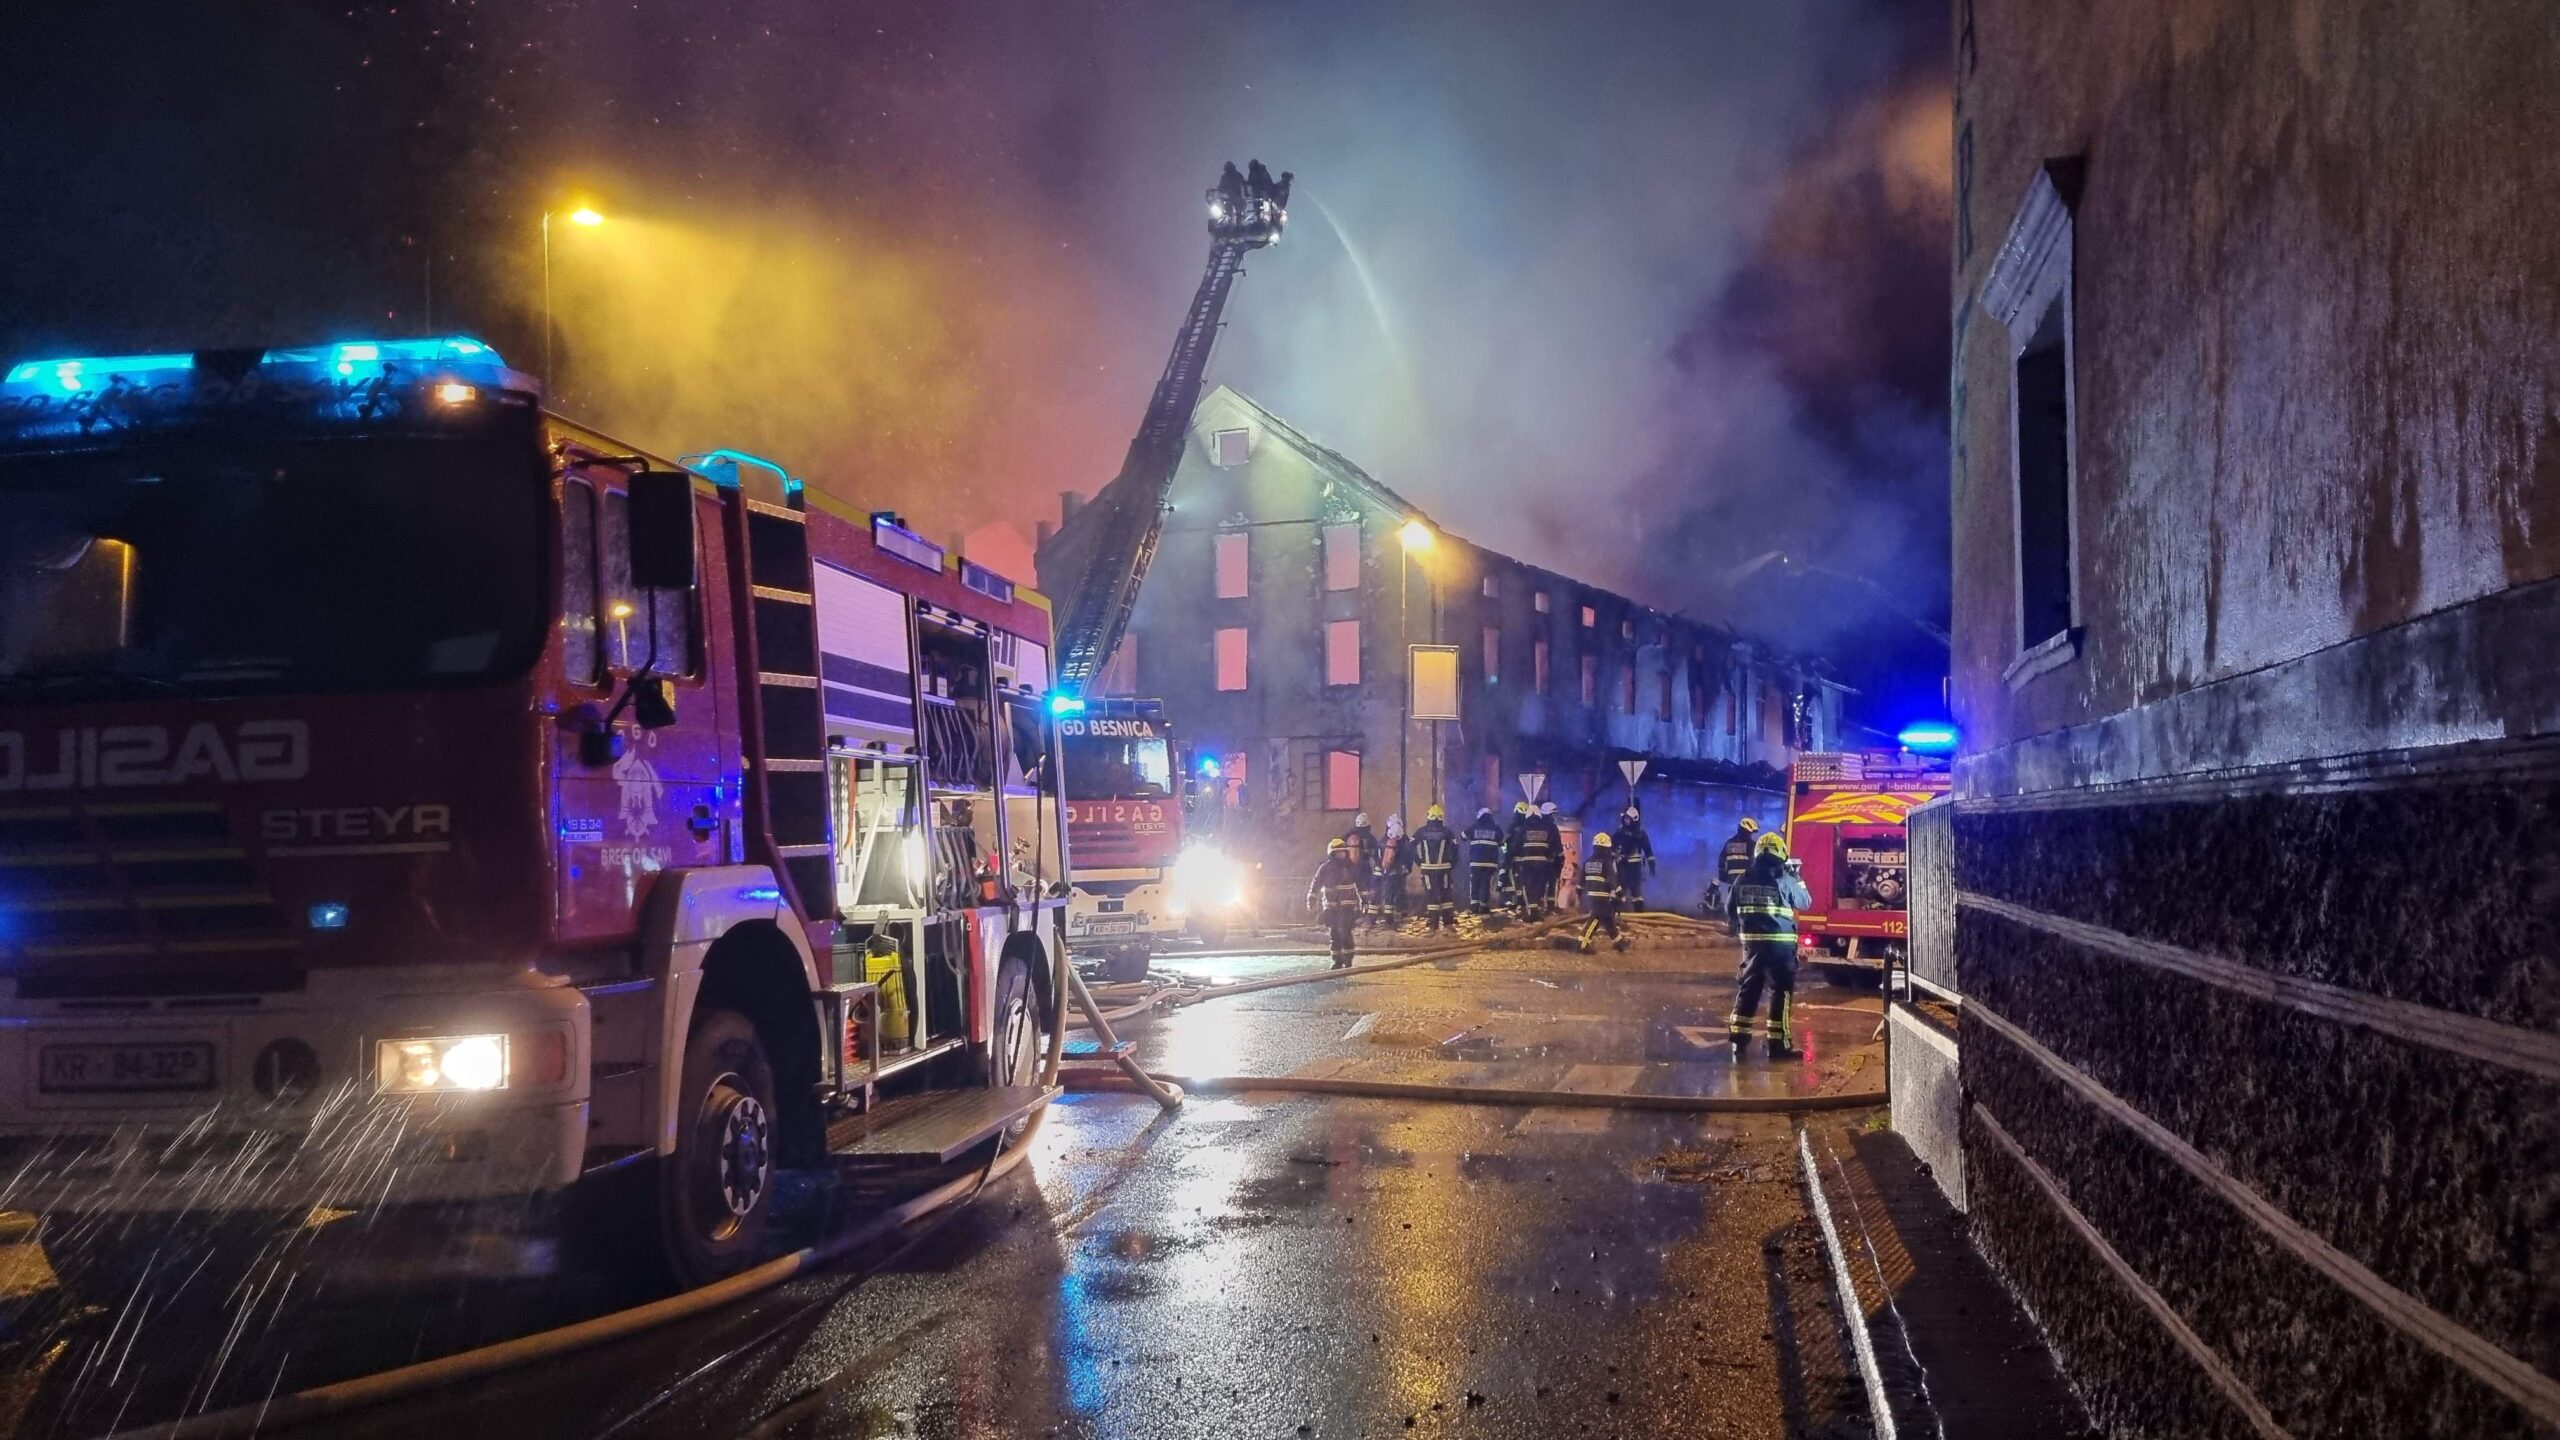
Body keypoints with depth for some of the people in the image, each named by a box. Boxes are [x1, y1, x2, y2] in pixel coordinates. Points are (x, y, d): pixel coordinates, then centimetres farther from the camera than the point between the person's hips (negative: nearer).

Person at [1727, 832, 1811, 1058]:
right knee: (1780, 991, 0)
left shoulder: (1744, 880, 4)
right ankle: (1778, 1044, 0)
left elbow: (1732, 910, 11)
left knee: (1749, 988, 14)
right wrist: (1797, 878, 16)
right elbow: (1805, 902, 4)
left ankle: (1738, 1037, 15)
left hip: (1752, 942, 5)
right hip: (1779, 943, -5)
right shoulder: (1784, 880, -10)